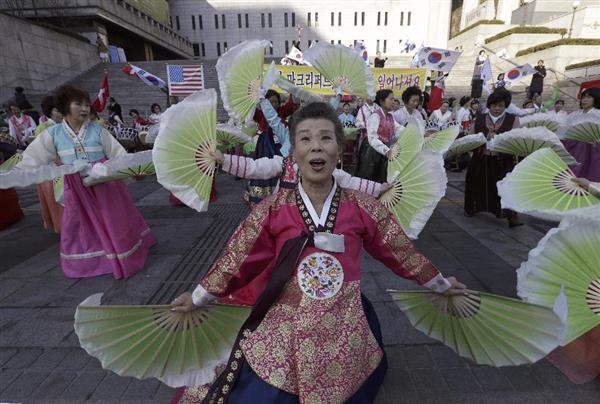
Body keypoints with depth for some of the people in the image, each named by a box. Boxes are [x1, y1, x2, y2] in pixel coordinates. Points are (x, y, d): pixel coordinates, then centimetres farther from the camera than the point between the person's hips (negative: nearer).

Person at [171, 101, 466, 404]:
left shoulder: (363, 207, -8)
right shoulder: (273, 208, -9)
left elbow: (402, 253, 5)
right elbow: (238, 259, 1)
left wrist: (441, 284, 17)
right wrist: (198, 297, 11)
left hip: (344, 334, 1)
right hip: (283, 335, 0)